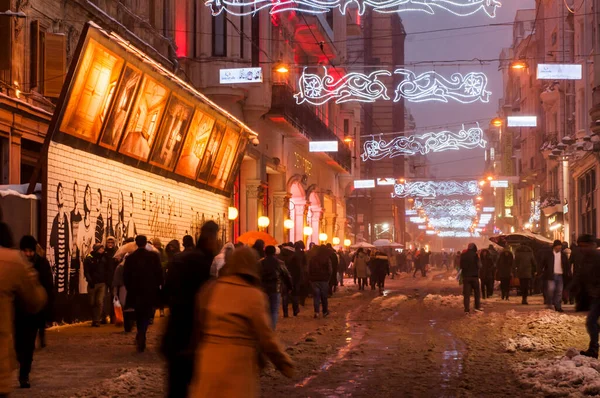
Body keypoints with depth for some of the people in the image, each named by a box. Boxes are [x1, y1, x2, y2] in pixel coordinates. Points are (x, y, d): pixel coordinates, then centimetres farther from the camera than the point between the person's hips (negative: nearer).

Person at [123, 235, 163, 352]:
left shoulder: (130, 258, -1)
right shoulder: (154, 256, -7)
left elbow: (125, 276, 1)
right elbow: (159, 273, -6)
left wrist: (130, 289, 14)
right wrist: (159, 285, 7)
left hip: (135, 292, 2)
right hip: (150, 291, -2)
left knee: (139, 316, 18)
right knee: (146, 316, 3)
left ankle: (141, 339, 24)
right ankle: (141, 337, -19)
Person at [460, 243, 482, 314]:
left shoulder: (463, 255, 1)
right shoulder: (475, 255, -11)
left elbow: (461, 266, 8)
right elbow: (478, 265, -10)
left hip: (465, 276, 3)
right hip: (474, 276, -3)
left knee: (466, 293, 3)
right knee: (477, 292, 14)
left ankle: (466, 309, -3)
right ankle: (477, 307, 13)